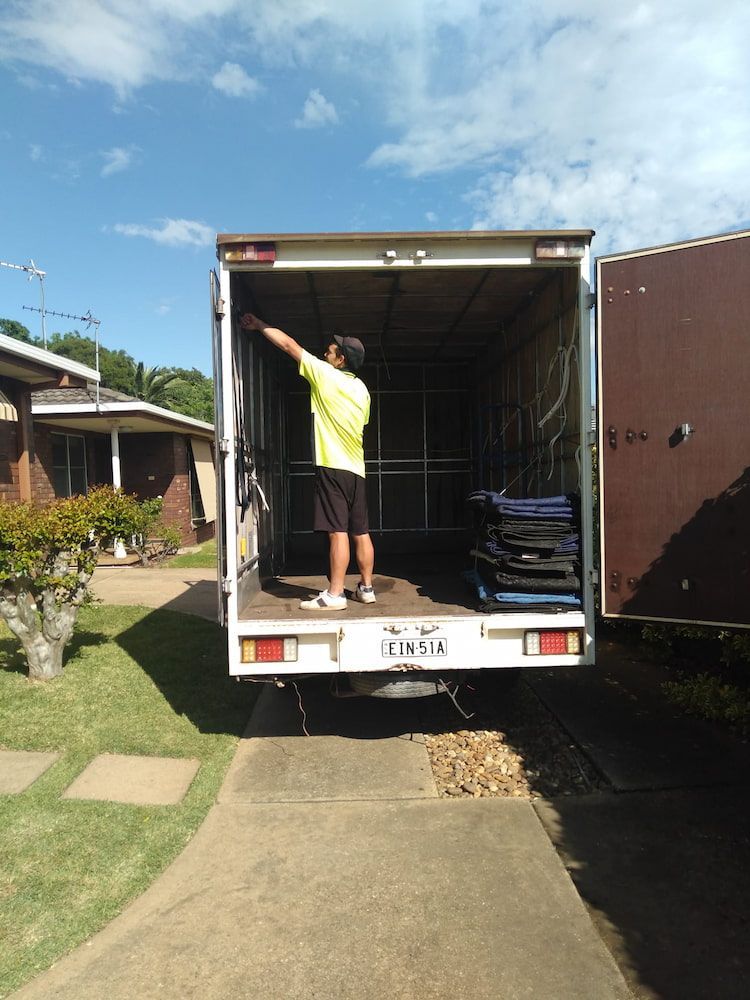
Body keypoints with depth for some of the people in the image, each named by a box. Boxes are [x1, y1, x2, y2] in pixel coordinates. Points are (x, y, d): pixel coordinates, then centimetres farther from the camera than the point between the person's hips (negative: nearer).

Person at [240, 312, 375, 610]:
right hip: (356, 468, 8)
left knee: (338, 531, -9)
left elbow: (288, 343, 3)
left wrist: (259, 325, 13)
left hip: (332, 465, -7)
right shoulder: (361, 389, 15)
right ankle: (366, 588, 15)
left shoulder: (325, 374, -4)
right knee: (360, 532, 9)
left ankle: (334, 595, -7)